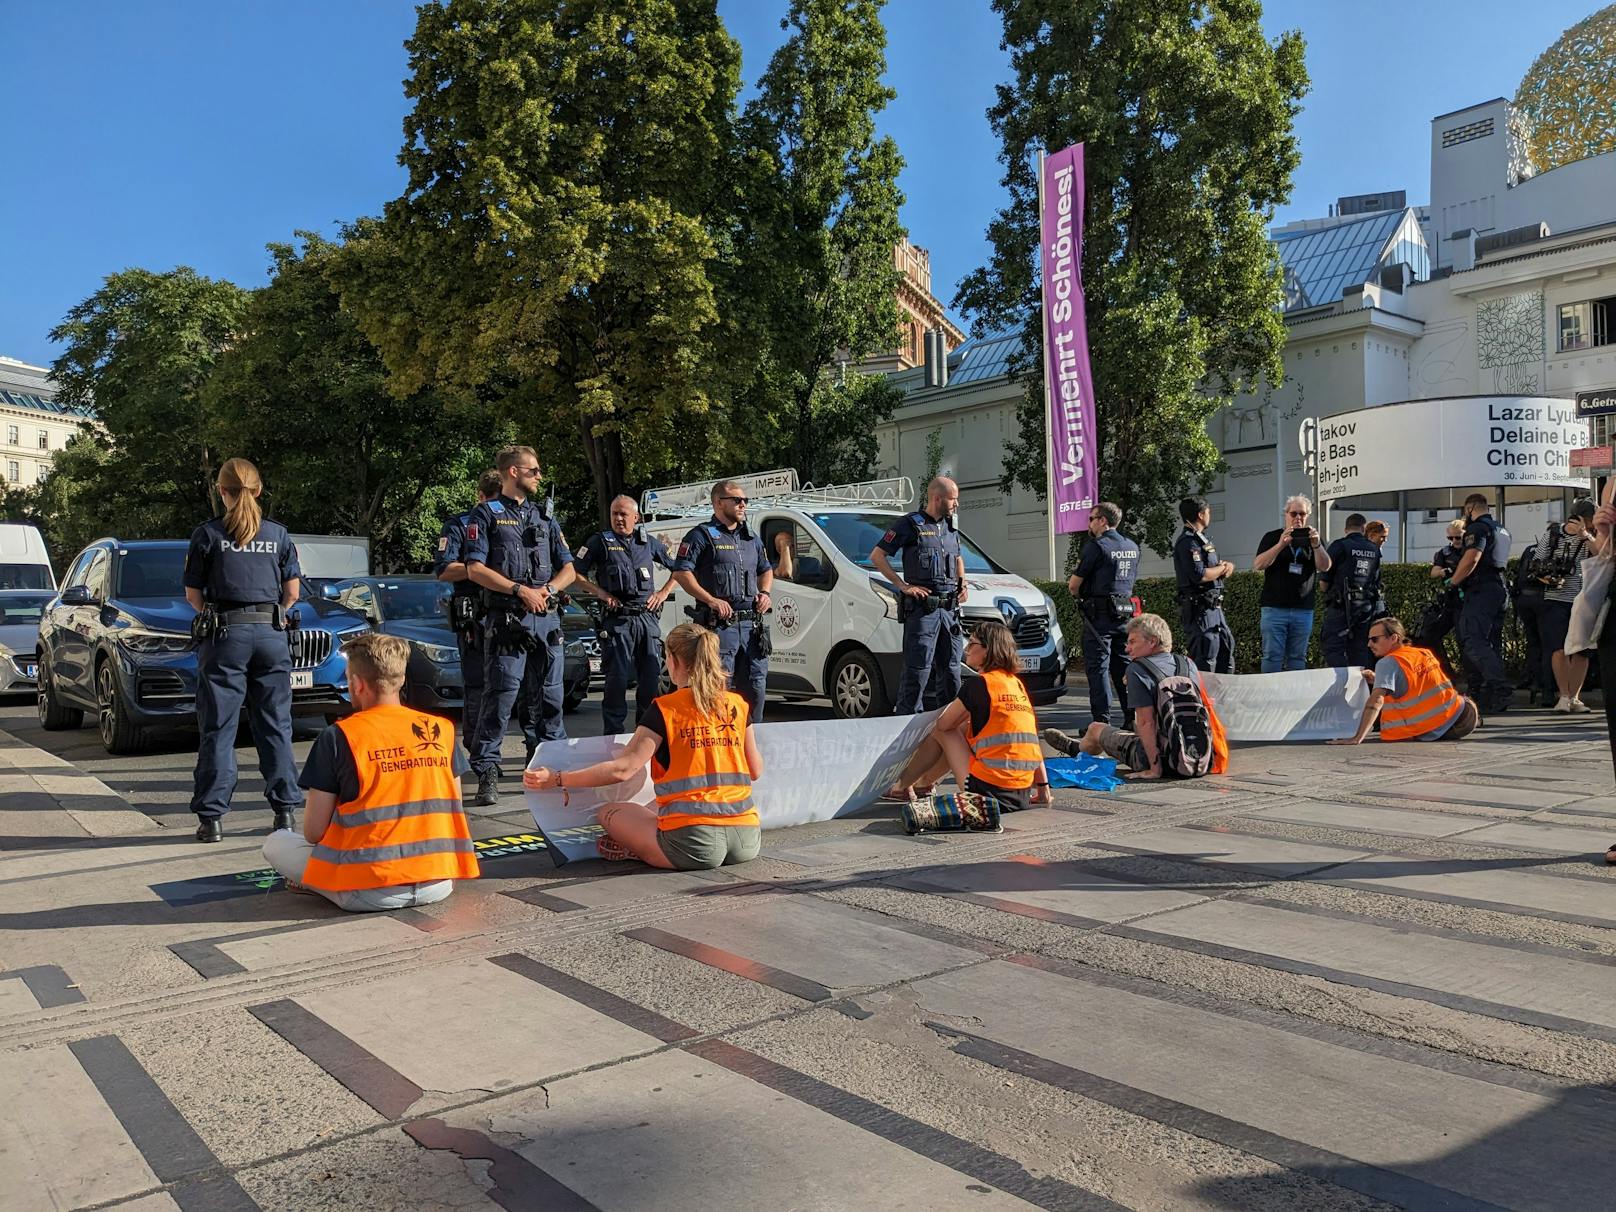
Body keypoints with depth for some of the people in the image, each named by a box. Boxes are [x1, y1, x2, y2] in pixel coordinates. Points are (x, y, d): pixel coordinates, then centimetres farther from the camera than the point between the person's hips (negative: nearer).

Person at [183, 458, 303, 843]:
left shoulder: (207, 534, 0)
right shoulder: (278, 534, 6)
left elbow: (193, 594, 3)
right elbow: (292, 593, 7)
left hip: (224, 637, -2)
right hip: (272, 637, 2)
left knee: (217, 728, 4)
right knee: (275, 726, 8)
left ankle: (211, 816, 5)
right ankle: (285, 810, 10)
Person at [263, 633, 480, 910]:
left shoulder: (338, 738, -8)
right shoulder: (442, 731, 2)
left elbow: (313, 832, -6)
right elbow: (452, 810, 8)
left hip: (369, 893, -3)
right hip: (438, 884, 3)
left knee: (275, 844, 18)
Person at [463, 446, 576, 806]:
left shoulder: (545, 517, 20)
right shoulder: (486, 515, 4)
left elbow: (568, 569, 16)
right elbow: (475, 569, -6)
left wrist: (547, 590, -4)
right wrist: (519, 590, -13)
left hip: (548, 617, 5)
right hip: (506, 618, -5)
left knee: (552, 694, 9)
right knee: (500, 694, -9)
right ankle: (487, 772, -5)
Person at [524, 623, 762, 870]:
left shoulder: (664, 710, -5)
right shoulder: (738, 705, 6)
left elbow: (622, 769, -12)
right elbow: (756, 771, 14)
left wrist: (556, 780, -6)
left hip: (695, 844, -5)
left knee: (609, 812, 15)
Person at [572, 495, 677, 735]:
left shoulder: (649, 542, 14)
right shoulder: (600, 542, 5)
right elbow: (575, 572, 2)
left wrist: (663, 593, 9)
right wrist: (601, 593, -7)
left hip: (648, 619, 3)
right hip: (617, 619, -3)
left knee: (650, 678, 5)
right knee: (616, 680, -4)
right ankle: (613, 737, 3)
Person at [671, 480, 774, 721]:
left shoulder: (752, 538, 20)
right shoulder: (702, 536, -2)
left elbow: (766, 569, 32)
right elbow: (681, 573, -11)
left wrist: (764, 593, 10)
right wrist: (712, 600, -17)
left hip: (751, 624, 7)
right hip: (719, 624, -7)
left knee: (756, 684, 9)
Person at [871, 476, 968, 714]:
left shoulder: (950, 528, 18)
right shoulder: (910, 524, -4)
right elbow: (877, 556, -7)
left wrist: (962, 584, 16)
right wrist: (903, 586, -11)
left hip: (950, 609, 7)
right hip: (921, 608, -7)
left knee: (950, 669, 10)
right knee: (918, 670, -7)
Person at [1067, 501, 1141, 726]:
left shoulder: (1096, 546, -11)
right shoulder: (1132, 546, 13)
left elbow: (1074, 584, -11)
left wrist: (1080, 595, 12)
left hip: (1100, 615, -7)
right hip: (1125, 614, 7)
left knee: (1098, 667, -4)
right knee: (1123, 666, 12)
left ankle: (1102, 721, -6)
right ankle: (1133, 719, 12)